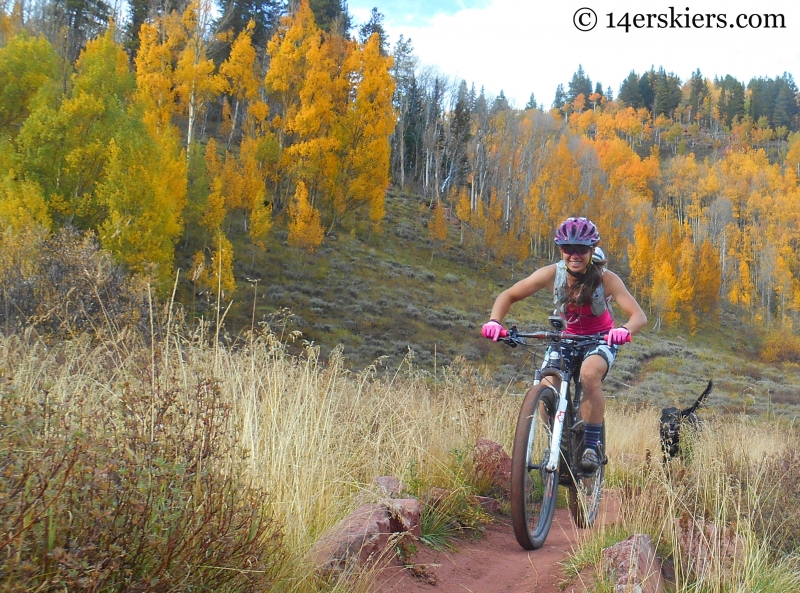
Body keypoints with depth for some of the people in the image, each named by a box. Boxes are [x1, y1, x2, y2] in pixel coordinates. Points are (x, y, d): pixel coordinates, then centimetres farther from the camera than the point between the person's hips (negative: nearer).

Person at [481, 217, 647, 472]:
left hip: (601, 339, -2)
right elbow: (508, 296, -12)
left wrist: (625, 330, -54)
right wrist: (495, 321, -32)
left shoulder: (606, 279, -24)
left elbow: (639, 315, -31)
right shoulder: (552, 274, -19)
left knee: (589, 373, -35)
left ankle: (591, 447, -21)